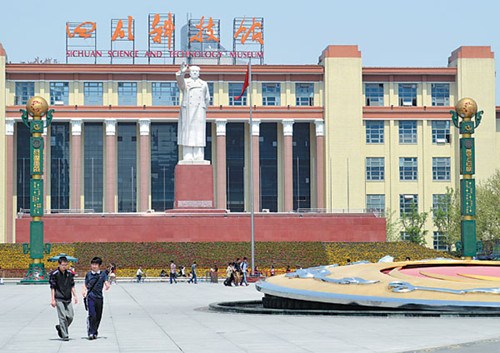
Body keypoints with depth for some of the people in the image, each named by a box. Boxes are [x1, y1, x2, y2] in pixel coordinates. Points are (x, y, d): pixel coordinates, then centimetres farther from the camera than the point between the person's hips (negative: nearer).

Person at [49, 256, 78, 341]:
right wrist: (52, 299, -9)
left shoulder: (69, 273, 8)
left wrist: (75, 296, 8)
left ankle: (60, 328, 26)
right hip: (59, 299, -5)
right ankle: (64, 335, -3)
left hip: (68, 299, 5)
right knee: (62, 317, -9)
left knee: (70, 316, 2)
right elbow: (52, 288, -5)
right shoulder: (54, 274, -6)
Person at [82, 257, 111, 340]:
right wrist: (84, 290, -4)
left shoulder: (103, 274, 7)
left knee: (98, 316, 9)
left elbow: (106, 283, -5)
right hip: (90, 297, -2)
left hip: (99, 297, 2)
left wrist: (107, 286, -28)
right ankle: (91, 333, -12)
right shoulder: (88, 274, 9)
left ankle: (95, 332, 27)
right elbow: (85, 284, 16)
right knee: (92, 315, -16)